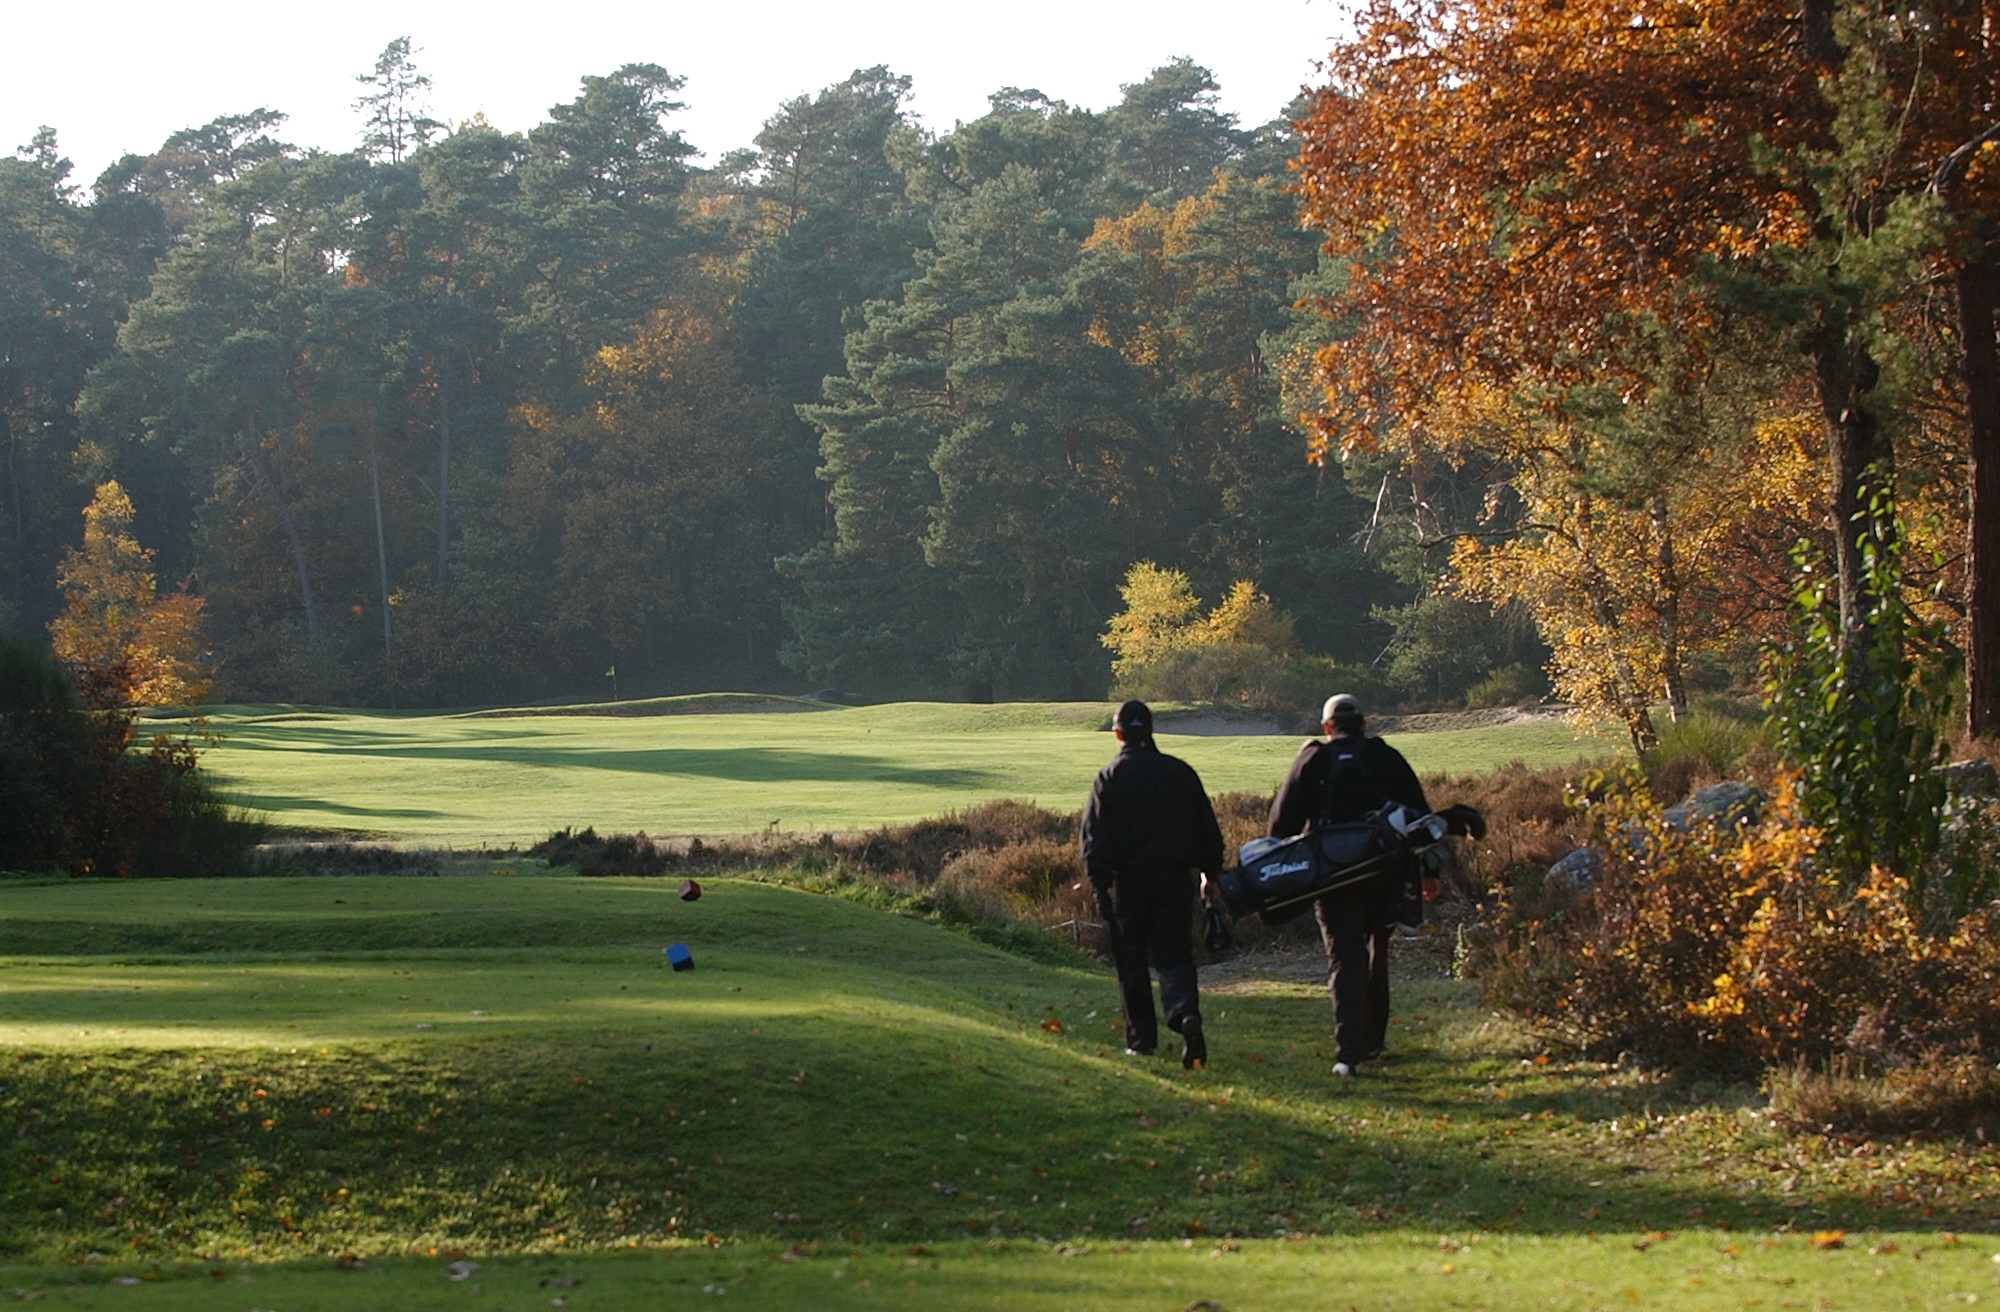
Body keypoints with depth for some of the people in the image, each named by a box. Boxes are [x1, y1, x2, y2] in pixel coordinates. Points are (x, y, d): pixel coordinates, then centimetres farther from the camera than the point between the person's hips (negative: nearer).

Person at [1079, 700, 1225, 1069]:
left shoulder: (1110, 778, -3)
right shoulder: (1181, 773, 5)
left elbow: (1093, 836, -8)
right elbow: (1209, 830, 10)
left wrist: (1099, 885, -6)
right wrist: (1210, 875, 20)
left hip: (1129, 882, -2)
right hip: (1175, 878, 2)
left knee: (1131, 962, 8)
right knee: (1174, 956, 3)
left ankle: (1141, 1038, 11)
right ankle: (1186, 1014, -24)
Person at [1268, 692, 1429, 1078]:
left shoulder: (1312, 760, 3)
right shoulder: (1387, 758, 6)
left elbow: (1282, 822, 0)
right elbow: (1419, 814, 5)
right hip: (1382, 871, 1)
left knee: (1344, 959, -2)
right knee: (1376, 954, 19)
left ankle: (1349, 1050, -16)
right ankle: (1371, 1041, 25)